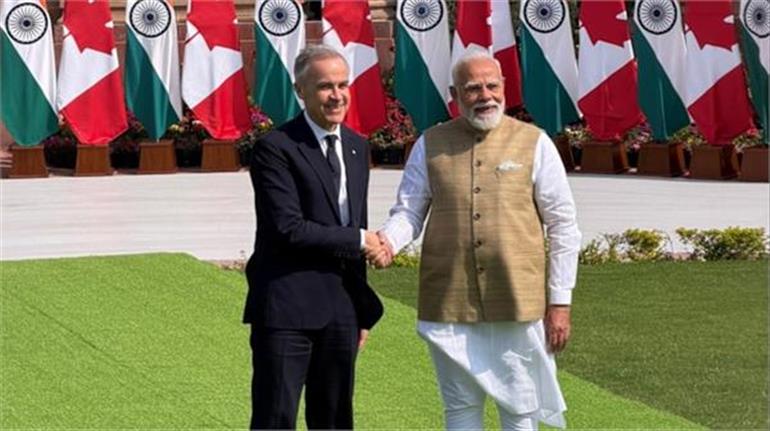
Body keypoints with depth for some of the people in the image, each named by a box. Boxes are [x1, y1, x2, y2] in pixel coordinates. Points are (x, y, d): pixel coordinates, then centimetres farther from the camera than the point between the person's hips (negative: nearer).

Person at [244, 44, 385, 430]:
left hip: (340, 309, 7)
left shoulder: (356, 146, 13)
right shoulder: (276, 149, -11)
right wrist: (359, 241, -11)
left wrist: (363, 309, 18)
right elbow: (288, 229, -19)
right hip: (287, 310, -7)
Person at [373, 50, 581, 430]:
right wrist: (387, 241, -19)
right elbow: (408, 211, 5)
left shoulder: (534, 143, 1)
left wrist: (560, 302, -2)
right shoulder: (430, 145, 6)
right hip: (450, 303, 1)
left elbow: (563, 227, 2)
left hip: (517, 302, -1)